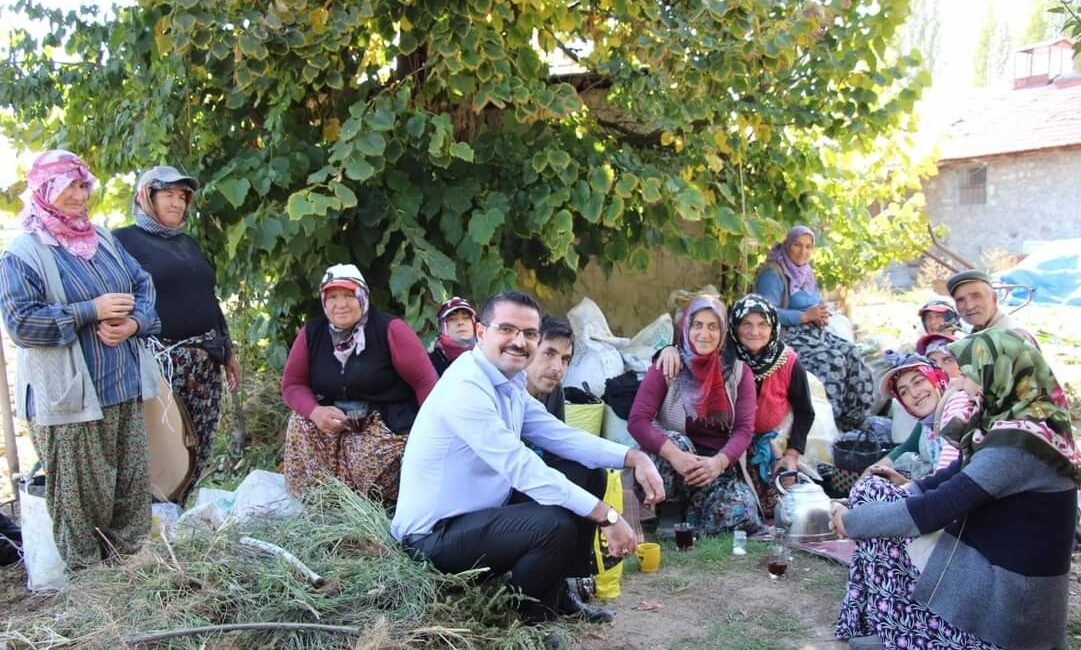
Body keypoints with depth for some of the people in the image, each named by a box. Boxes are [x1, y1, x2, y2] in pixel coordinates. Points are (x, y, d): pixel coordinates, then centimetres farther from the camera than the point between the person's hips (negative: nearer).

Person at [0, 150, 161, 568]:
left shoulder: (102, 239, 13)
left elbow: (143, 285, 13)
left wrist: (134, 322, -8)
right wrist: (92, 310, -19)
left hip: (124, 388, 6)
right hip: (69, 397, -6)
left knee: (133, 483, 12)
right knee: (82, 494, 2)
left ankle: (132, 560, 27)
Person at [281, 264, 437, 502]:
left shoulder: (389, 329, -14)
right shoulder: (311, 333, 0)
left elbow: (426, 382, -15)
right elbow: (292, 384, 3)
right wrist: (315, 411, -19)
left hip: (390, 425, -5)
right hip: (334, 421, 5)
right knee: (300, 422, -18)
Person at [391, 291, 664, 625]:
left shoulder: (511, 385, 6)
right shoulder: (465, 387, -25)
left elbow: (562, 436, 3)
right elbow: (523, 470, -30)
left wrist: (635, 458, -10)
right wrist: (607, 516, -28)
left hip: (484, 511, 10)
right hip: (434, 533, -10)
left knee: (584, 473, 8)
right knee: (558, 525, -29)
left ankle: (561, 595, 16)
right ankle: (516, 616, 0)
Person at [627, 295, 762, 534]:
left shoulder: (739, 371, 4)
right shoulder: (667, 367, -4)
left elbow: (744, 429, -4)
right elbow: (637, 420, -14)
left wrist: (719, 462, -26)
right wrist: (676, 455, -31)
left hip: (721, 467, 2)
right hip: (678, 467, -1)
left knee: (742, 514, -27)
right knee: (676, 442, -35)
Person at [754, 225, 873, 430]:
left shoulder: (807, 275, 21)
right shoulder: (773, 274, -7)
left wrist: (821, 316, 1)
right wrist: (805, 316, -18)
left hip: (815, 334, 8)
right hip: (790, 337, -8)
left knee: (852, 354, -15)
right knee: (831, 359, -28)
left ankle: (850, 422, -11)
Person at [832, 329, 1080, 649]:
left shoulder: (1017, 441, -23)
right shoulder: (1021, 423, 7)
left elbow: (936, 509, -24)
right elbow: (952, 479, 13)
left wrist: (852, 521, -12)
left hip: (1002, 590, -9)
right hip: (1004, 568, 9)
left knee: (870, 493, -8)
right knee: (878, 501, 8)